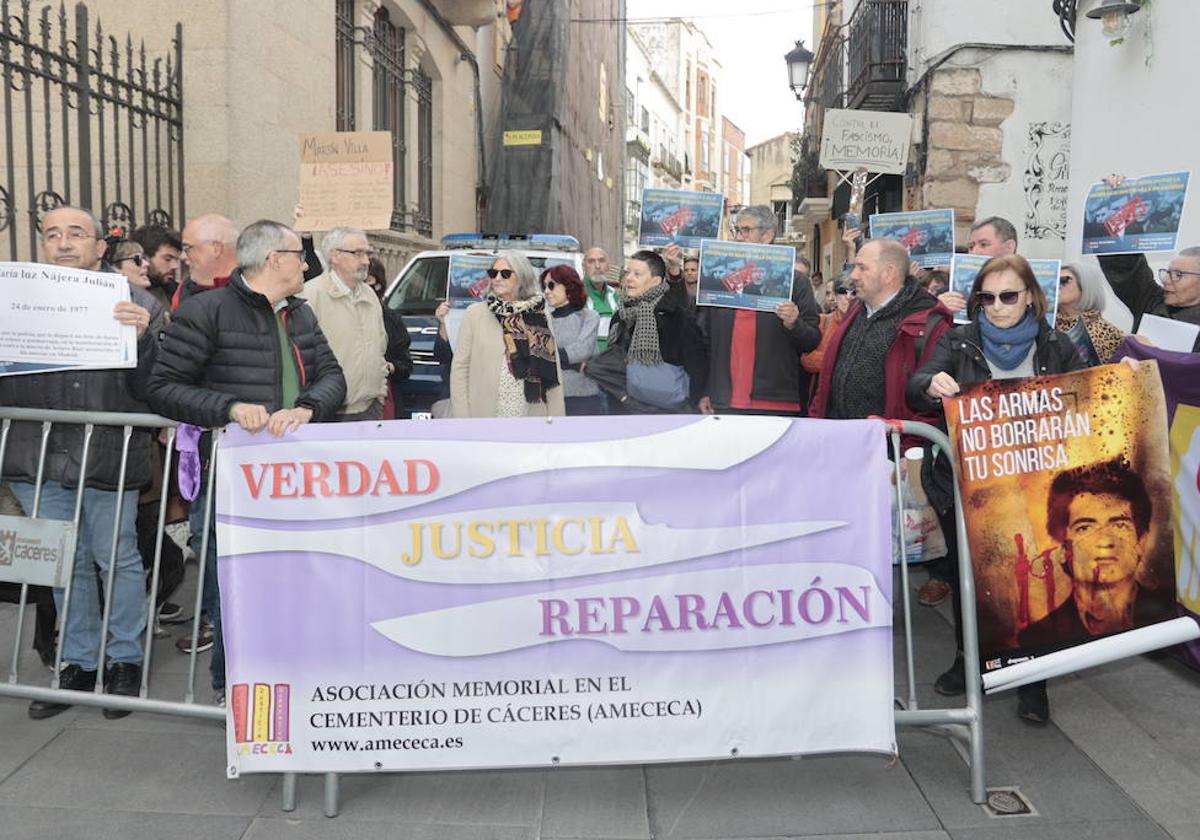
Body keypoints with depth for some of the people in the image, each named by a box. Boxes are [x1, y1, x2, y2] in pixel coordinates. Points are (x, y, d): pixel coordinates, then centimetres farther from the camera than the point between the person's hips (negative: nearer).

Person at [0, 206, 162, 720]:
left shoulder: (133, 303, 0)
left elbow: (150, 387, -6)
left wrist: (142, 336, -23)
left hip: (109, 458, -3)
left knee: (116, 559, 7)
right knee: (67, 563, 15)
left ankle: (124, 660, 24)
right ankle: (79, 662, 29)